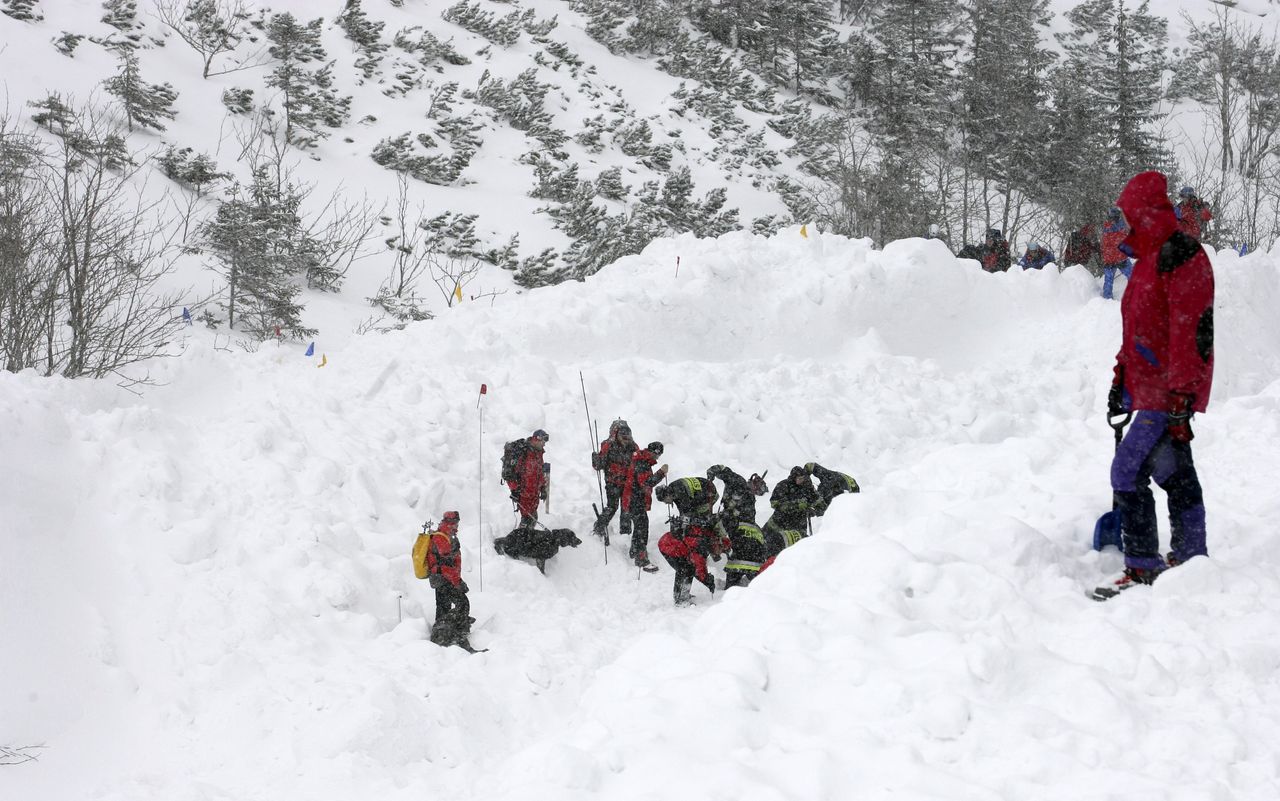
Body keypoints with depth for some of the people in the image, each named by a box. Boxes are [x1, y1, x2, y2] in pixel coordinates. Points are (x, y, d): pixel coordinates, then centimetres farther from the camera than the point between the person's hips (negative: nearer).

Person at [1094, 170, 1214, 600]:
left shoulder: (1180, 256, -15)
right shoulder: (1150, 260, 17)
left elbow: (1193, 328, -22)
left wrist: (1182, 395, -25)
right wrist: (1121, 378, 24)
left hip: (1168, 394, -10)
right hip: (1150, 389, 10)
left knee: (1128, 471, -13)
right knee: (1176, 475, 14)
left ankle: (1144, 570, -10)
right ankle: (1190, 559, 22)